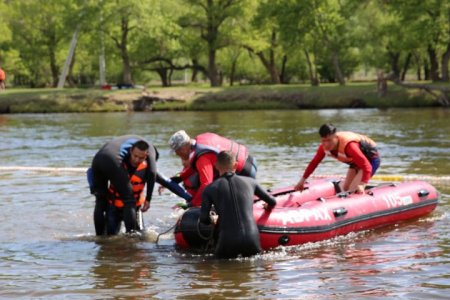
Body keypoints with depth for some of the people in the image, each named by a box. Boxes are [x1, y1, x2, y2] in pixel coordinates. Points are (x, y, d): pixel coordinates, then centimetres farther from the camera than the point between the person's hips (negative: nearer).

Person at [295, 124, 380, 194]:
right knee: (345, 189, 8)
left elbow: (367, 166, -43)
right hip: (355, 161, 8)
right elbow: (314, 162, 1)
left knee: (354, 190, -17)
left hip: (371, 159, -8)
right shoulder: (324, 147, -17)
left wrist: (362, 184, -57)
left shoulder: (348, 145, -40)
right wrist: (302, 180, 3)